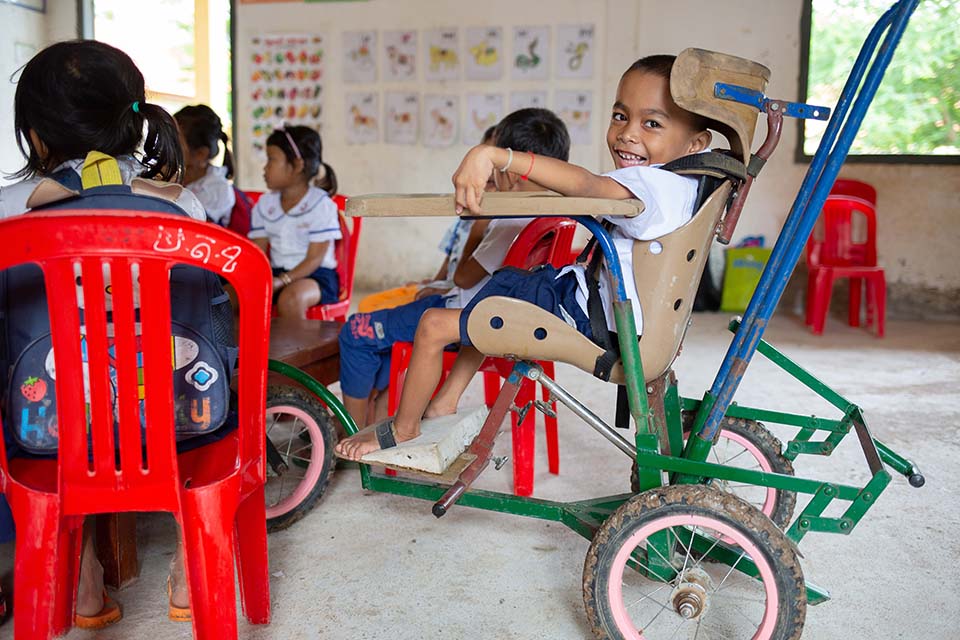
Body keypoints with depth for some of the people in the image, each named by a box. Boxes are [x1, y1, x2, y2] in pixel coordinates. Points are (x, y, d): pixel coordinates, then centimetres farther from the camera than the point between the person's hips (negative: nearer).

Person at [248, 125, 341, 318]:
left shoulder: (321, 205, -8)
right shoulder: (264, 204, 11)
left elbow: (314, 258, -12)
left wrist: (282, 281, -25)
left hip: (315, 275, -5)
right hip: (276, 272, 6)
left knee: (290, 298, -37)